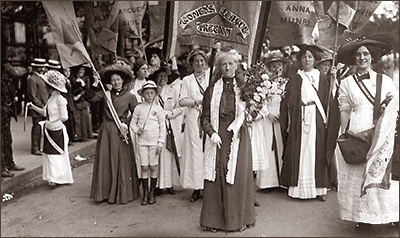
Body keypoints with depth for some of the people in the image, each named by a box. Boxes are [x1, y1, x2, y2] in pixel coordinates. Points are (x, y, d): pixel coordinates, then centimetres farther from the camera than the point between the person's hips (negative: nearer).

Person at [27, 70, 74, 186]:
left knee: (56, 154, 2)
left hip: (57, 130, -8)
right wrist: (33, 107, 11)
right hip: (49, 130, 8)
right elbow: (44, 112, 19)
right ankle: (52, 177, 26)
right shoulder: (51, 98, 11)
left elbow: (64, 117, -20)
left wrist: (51, 123, -22)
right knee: (50, 154, 13)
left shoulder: (59, 99, -16)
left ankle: (57, 178, 15)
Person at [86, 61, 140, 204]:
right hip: (106, 131, 2)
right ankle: (105, 192, 19)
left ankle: (122, 194, 16)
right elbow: (89, 98, -5)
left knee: (122, 163, 3)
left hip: (121, 132, -2)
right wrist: (95, 84, -12)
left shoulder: (129, 96, 1)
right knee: (104, 161, 6)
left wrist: (126, 123, -13)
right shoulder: (105, 94, 6)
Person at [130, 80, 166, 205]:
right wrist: (136, 129, -9)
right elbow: (133, 122, 13)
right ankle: (145, 192, 17)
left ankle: (152, 193, 18)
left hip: (154, 142, -1)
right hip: (142, 141, 1)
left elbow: (162, 127, 1)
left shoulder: (158, 109, 0)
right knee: (144, 167, 3)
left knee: (153, 166, 4)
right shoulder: (138, 108, 3)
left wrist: (160, 143, -5)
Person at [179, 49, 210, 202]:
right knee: (195, 151, 0)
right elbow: (182, 101, 1)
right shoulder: (187, 80, 12)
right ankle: (197, 187, 9)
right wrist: (199, 100, -9)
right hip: (194, 120, 1)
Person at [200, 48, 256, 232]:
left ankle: (239, 219, 17)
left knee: (238, 175, 2)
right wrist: (211, 133, -11)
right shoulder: (212, 88, 6)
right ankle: (214, 220, 14)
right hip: (217, 138, 1)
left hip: (238, 138, 0)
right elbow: (205, 117, 5)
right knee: (216, 176, 2)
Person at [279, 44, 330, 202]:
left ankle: (319, 188, 10)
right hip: (300, 119, -1)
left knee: (318, 152, 2)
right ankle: (298, 187, 6)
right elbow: (289, 103, 0)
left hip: (317, 119, 1)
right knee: (299, 152, -1)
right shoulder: (295, 79, 7)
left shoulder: (322, 78, 12)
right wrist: (289, 122, -10)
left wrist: (326, 120, -4)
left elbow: (326, 102, 7)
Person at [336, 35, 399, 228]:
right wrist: (343, 134, -5)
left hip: (381, 136, 1)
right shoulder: (346, 83, 7)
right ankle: (362, 216, 11)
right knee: (357, 174, 1)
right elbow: (345, 110, 3)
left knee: (382, 174, 0)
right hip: (356, 134, 0)